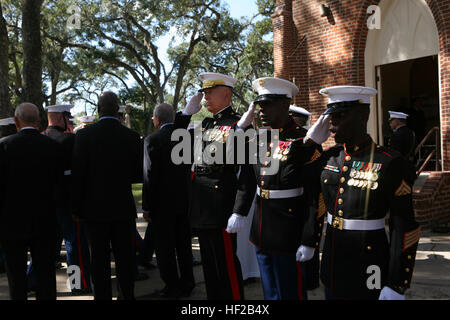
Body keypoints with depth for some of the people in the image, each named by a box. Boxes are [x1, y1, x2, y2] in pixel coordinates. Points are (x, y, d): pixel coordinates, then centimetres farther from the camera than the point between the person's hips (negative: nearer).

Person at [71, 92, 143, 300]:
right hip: (124, 208, 2)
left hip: (95, 208, -2)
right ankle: (128, 295, 21)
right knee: (125, 256, 12)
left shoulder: (84, 135, -9)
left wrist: (76, 208, 0)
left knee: (99, 258, 7)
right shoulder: (132, 137, -3)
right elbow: (138, 175, 2)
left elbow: (77, 175, -9)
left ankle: (102, 295, 13)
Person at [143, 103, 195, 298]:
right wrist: (189, 197, 16)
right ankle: (187, 284, 26)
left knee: (165, 246, 6)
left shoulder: (152, 140, -13)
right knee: (183, 244, 16)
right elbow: (191, 168, 8)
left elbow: (150, 175, -15)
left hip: (163, 202, -6)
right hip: (185, 200, 6)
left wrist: (147, 206, -8)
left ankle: (172, 287, 12)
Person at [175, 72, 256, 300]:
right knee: (209, 264, 18)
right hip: (201, 210, 8)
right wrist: (187, 112, 11)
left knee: (227, 265, 1)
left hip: (221, 210, -8)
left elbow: (247, 174, -16)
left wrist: (239, 213, -21)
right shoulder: (205, 124, 14)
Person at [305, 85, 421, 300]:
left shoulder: (389, 164, -14)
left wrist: (396, 287, -14)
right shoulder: (330, 157, 4)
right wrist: (312, 139, 2)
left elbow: (404, 230, -13)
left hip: (368, 273, -5)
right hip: (332, 265, 6)